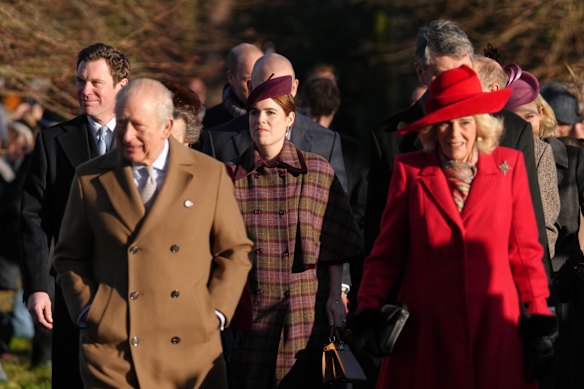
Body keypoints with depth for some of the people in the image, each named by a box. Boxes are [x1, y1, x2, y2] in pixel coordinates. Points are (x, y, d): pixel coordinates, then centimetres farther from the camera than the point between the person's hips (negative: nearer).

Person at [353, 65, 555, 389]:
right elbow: (386, 252, 6)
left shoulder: (509, 166, 6)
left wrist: (538, 310, 4)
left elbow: (525, 249, 10)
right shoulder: (410, 171, 4)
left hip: (495, 331, 1)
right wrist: (369, 307, -5)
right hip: (427, 332, 0)